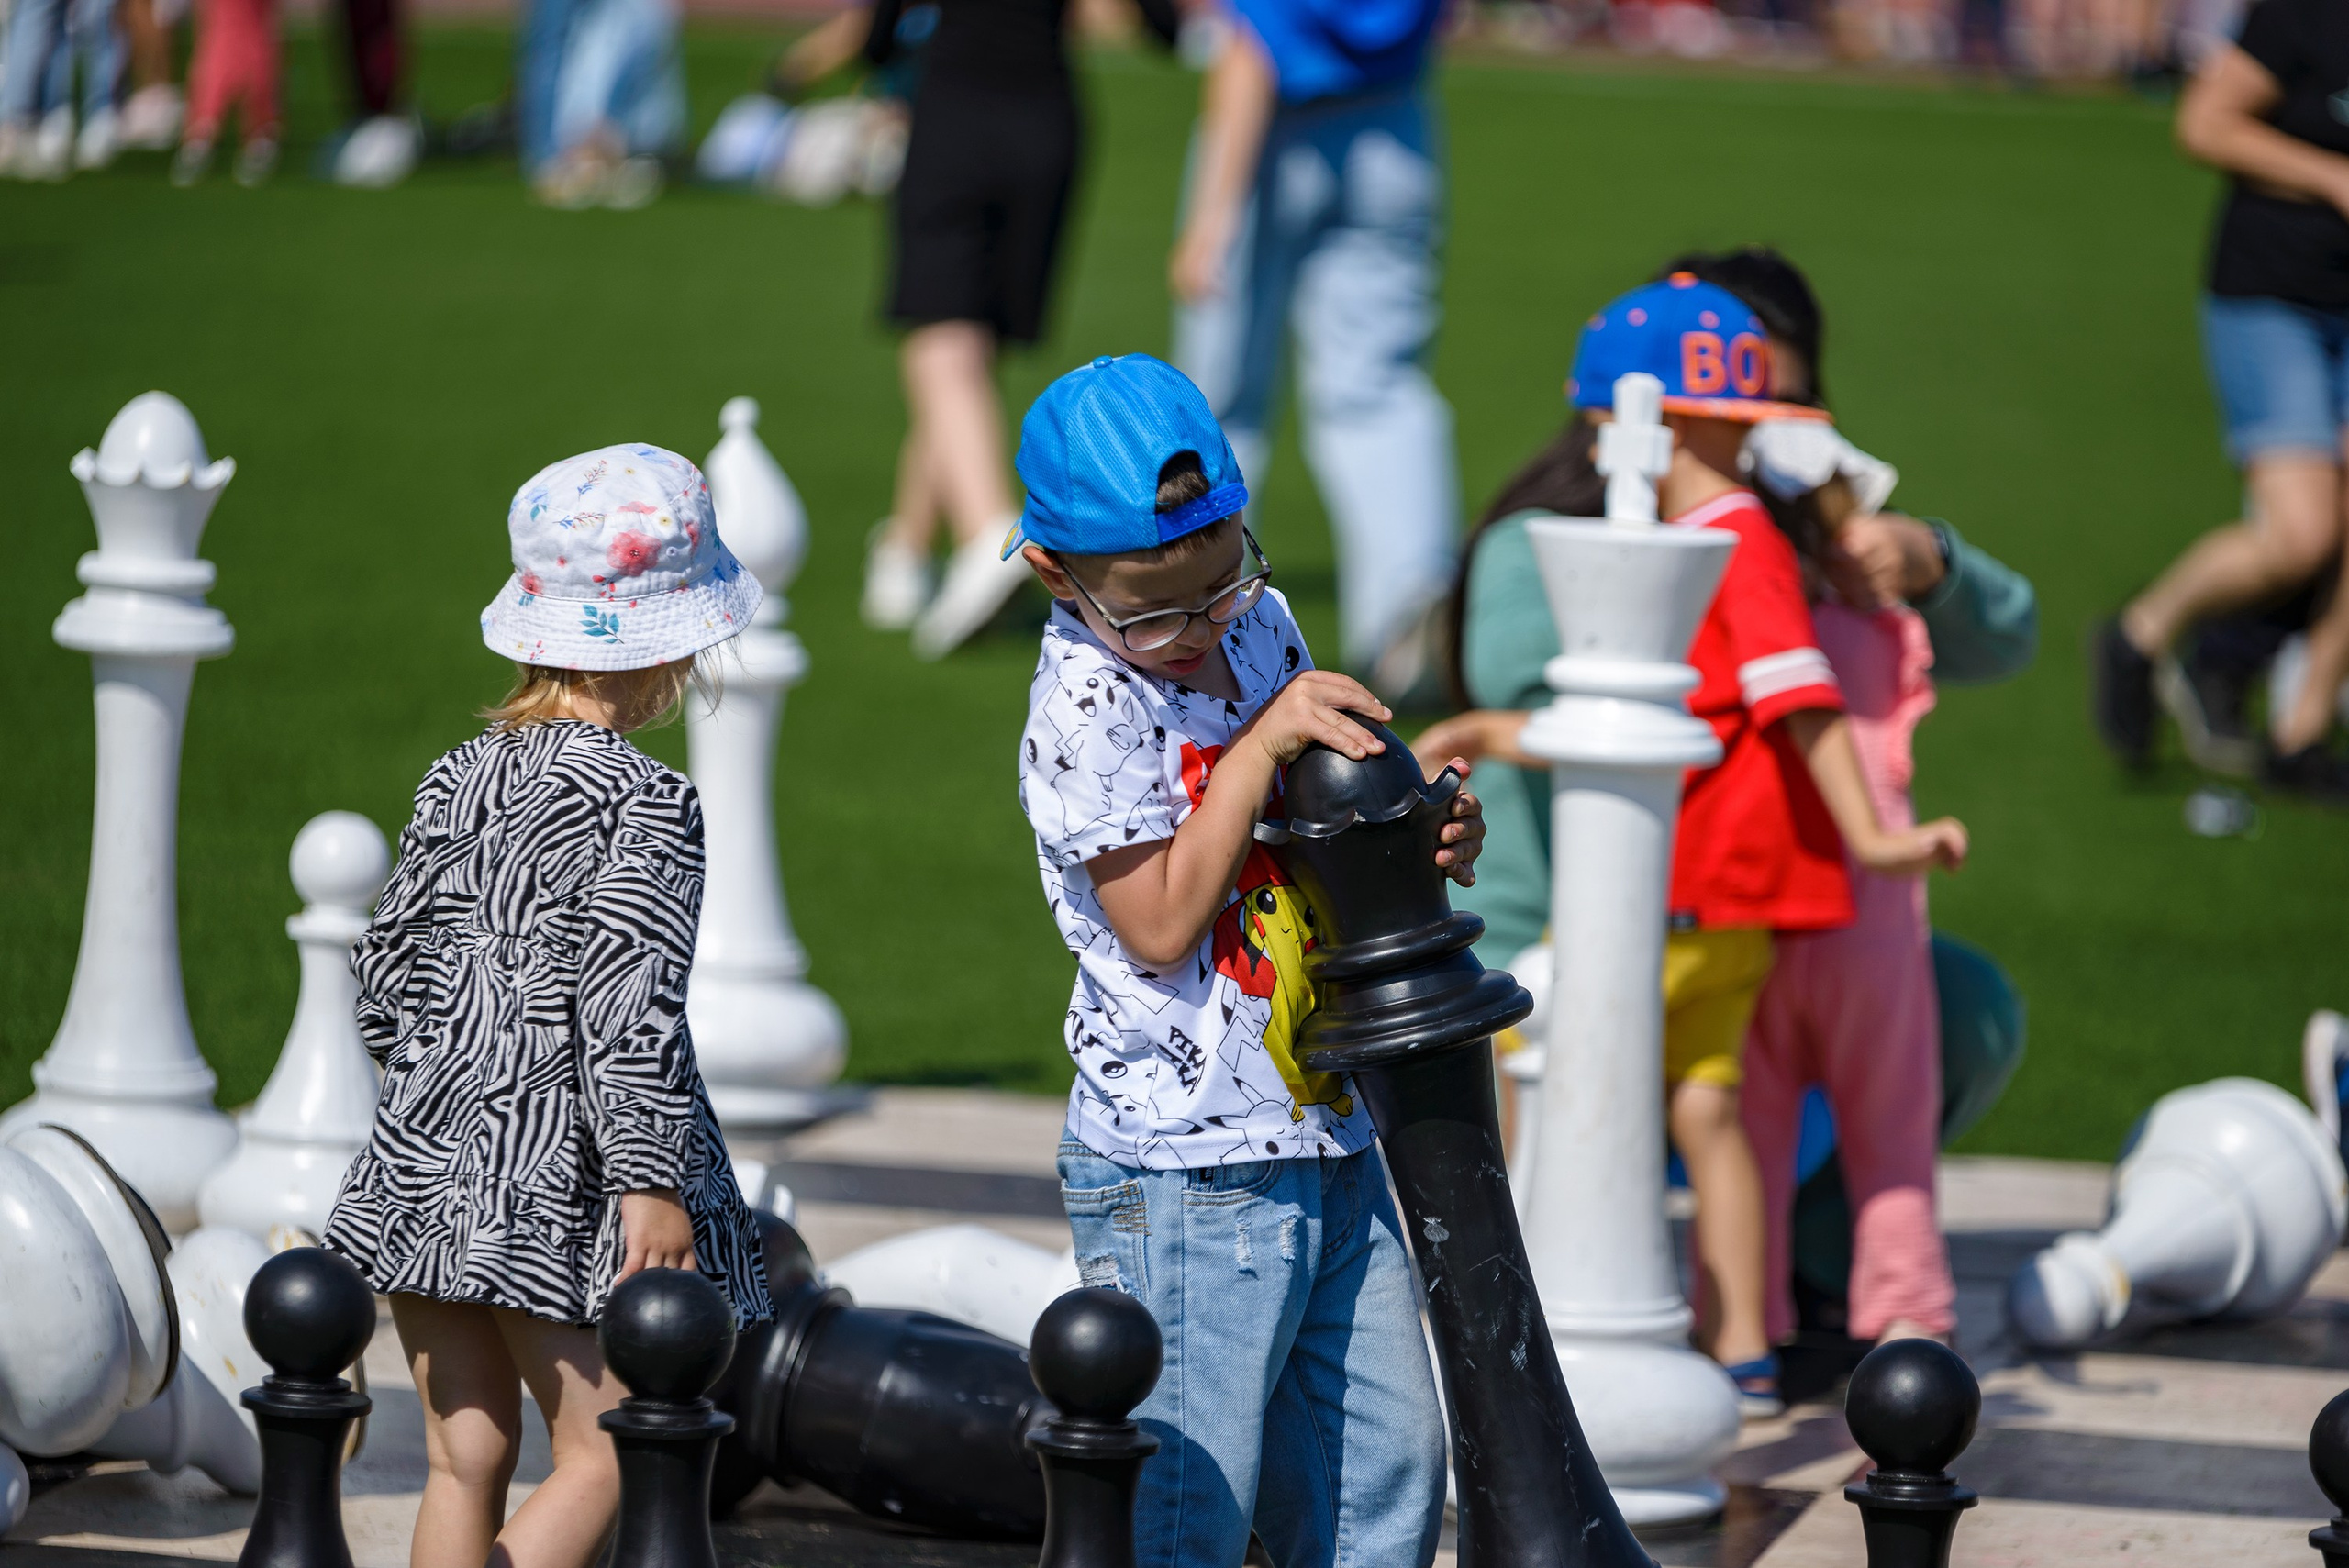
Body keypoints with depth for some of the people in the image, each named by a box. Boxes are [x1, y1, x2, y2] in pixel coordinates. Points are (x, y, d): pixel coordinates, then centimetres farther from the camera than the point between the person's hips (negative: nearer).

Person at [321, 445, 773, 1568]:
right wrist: (650, 1179, -15)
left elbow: (387, 967, 12)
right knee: (604, 1455, 2)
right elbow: (627, 1004, -18)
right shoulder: (644, 804, -13)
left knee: (463, 1457, 11)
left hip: (428, 1165, 7)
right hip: (562, 1175, -7)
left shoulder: (456, 782, 7)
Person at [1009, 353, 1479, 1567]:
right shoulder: (1088, 708, -16)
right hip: (1181, 1169, -8)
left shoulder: (1260, 629, 7)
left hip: (1327, 1139, 8)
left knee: (1390, 1467, 12)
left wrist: (1420, 843, 0)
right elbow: (1161, 924, -19)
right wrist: (1263, 745, -20)